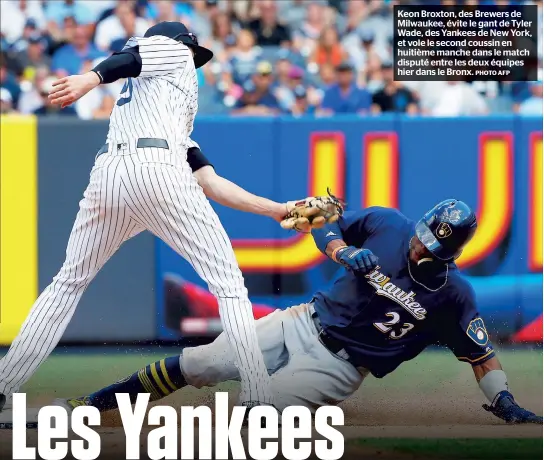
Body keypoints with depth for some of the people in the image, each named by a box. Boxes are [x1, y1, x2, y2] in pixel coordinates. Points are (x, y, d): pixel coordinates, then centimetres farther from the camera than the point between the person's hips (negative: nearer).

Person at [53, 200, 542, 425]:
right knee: (199, 364, -7)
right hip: (305, 324, 3)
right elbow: (325, 222, 6)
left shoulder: (454, 294, -11)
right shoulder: (387, 224, -5)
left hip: (338, 366, -3)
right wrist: (344, 251, -13)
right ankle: (92, 403, 0)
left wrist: (504, 402, -15)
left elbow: (480, 352, -4)